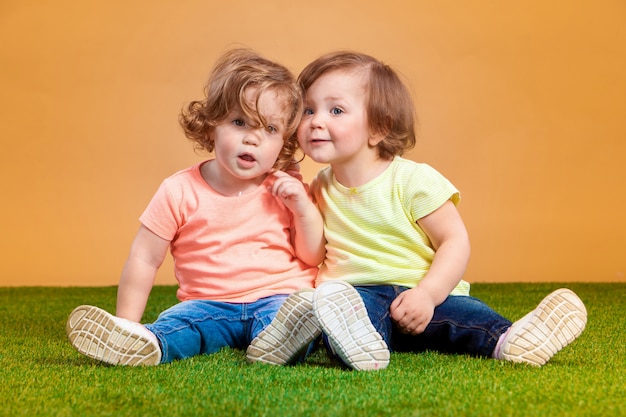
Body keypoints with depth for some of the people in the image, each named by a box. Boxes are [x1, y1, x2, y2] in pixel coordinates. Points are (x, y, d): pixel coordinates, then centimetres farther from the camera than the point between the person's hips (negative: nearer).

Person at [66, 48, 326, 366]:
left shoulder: (286, 190, 5)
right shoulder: (180, 191, 0)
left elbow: (312, 258, 7)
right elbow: (144, 259, 2)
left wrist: (304, 208, -10)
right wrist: (126, 323, -4)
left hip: (277, 296, 0)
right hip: (209, 305, 0)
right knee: (178, 321, -31)